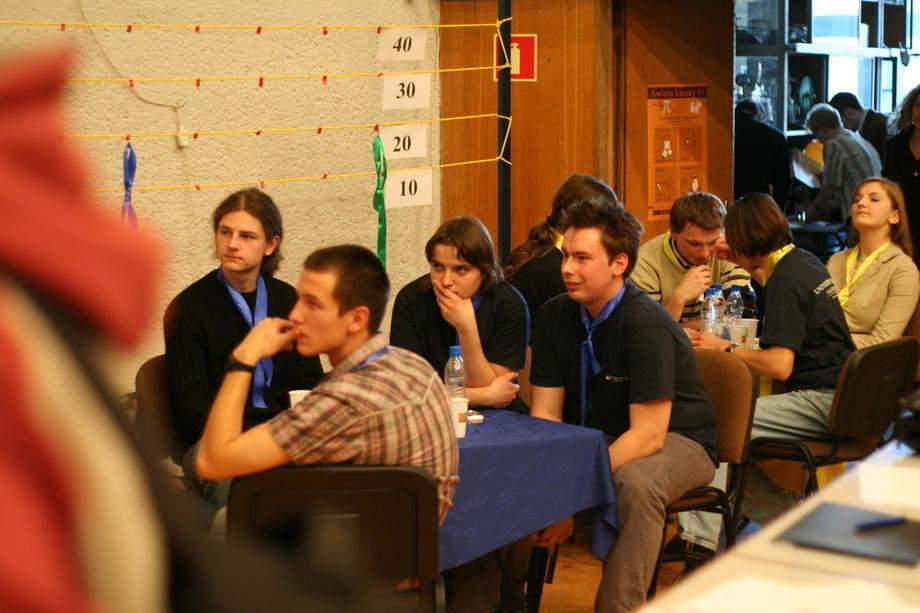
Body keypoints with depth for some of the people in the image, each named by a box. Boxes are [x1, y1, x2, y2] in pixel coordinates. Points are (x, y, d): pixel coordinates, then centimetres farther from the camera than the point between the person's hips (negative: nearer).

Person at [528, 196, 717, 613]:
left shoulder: (647, 325, -24)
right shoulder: (555, 316, -6)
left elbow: (649, 435, -27)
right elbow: (545, 415, -6)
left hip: (676, 441, -6)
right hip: (593, 437, 6)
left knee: (635, 484, -37)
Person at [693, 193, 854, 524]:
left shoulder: (786, 281, -14)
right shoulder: (806, 261, 13)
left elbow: (779, 365, -22)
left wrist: (725, 348, -11)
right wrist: (744, 264, 39)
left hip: (823, 401, -11)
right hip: (839, 389, 11)